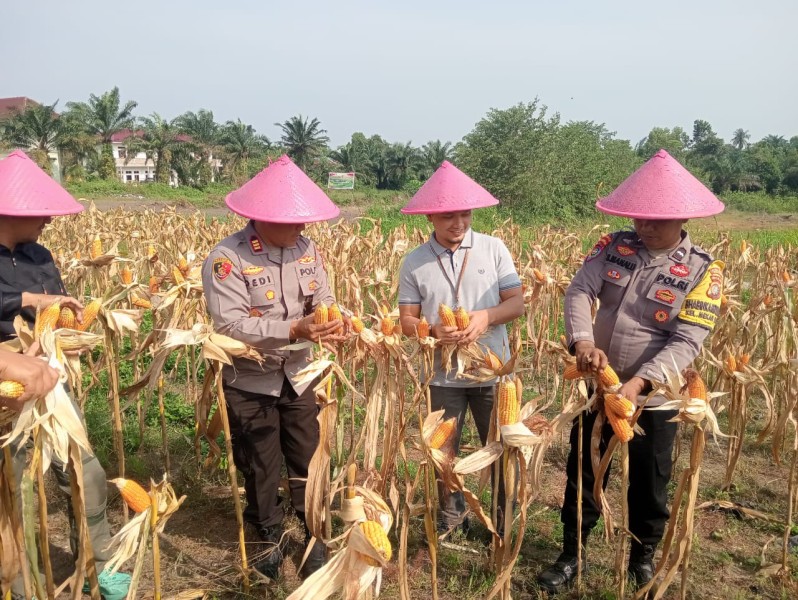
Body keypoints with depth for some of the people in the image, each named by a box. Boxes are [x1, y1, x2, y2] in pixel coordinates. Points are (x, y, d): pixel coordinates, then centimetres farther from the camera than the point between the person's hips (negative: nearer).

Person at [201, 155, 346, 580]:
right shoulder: (226, 258, -22)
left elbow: (324, 299, 0)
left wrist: (332, 321, -24)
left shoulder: (306, 249, -4)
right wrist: (293, 330, -35)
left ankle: (316, 536, 34)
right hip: (250, 381, -4)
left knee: (307, 459, 15)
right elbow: (230, 325, -28)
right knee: (260, 467, 13)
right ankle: (269, 538, 37)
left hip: (296, 375, 4)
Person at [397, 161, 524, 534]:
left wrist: (487, 315, -25)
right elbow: (406, 321, -4)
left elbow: (517, 304, -5)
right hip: (443, 376, 1)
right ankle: (450, 518, 40)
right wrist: (433, 331, -24)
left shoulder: (494, 249, -6)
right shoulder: (414, 262, -5)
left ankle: (506, 524, 36)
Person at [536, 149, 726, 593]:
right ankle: (571, 556, 33)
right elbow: (579, 291, -16)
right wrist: (583, 343, -34)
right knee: (582, 472, 14)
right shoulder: (615, 246, -4)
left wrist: (637, 383, -32)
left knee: (649, 483, 15)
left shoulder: (703, 271, -13)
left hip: (653, 396, -2)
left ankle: (644, 556, 40)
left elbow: (686, 342, -20)